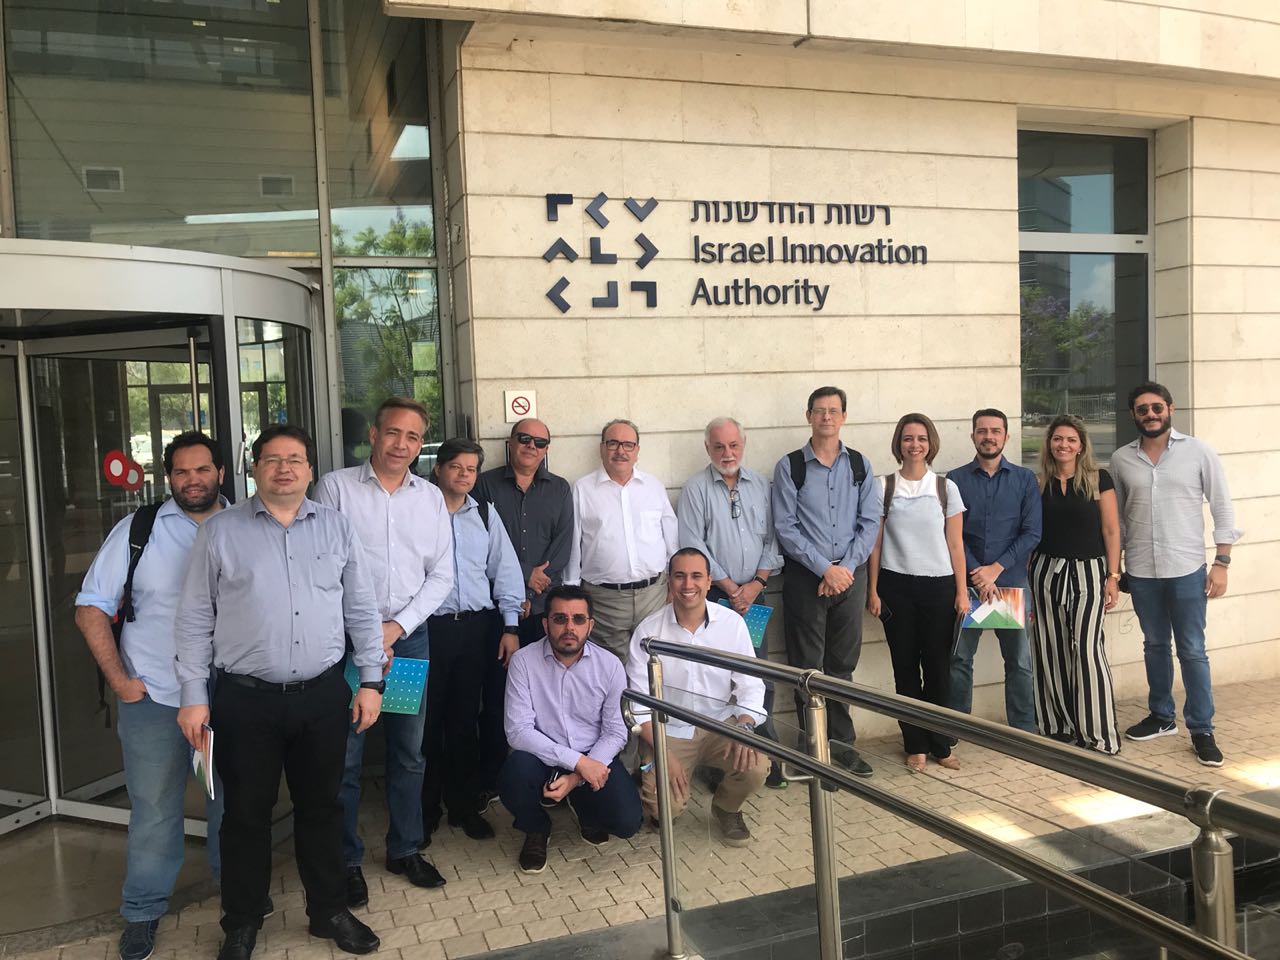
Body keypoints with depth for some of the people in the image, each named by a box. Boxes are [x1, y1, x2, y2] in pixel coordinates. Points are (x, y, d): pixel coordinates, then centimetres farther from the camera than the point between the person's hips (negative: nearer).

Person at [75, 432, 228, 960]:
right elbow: (92, 609, 0)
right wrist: (119, 678, -6)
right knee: (153, 809, 11)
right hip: (154, 698, -1)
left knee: (230, 799, 17)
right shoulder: (137, 530, -3)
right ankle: (143, 910, 31)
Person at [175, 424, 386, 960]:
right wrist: (193, 696, -3)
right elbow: (194, 620, 0)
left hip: (323, 697, 2)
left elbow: (362, 611, 7)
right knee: (246, 813, 11)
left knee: (321, 806, 14)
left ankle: (328, 910, 32)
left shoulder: (337, 529, 5)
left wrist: (370, 680, 3)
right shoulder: (220, 531, -1)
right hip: (245, 700, -1)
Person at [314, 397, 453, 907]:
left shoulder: (431, 497, 8)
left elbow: (441, 574, 7)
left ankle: (405, 850, 28)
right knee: (345, 756, 3)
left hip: (409, 634, 3)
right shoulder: (335, 487, -2)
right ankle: (347, 860, 20)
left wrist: (398, 627, -5)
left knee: (409, 751, 12)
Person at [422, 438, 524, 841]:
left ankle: (464, 805, 25)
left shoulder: (485, 513, 9)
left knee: (465, 720, 11)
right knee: (427, 720, 4)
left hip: (476, 626, 3)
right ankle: (425, 809, 20)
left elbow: (505, 568, 10)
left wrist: (510, 626, 6)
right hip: (429, 626, -3)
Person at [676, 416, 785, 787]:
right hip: (714, 596, -3)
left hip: (753, 594, 3)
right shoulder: (696, 488, -2)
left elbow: (771, 538, 8)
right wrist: (730, 587, -8)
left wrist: (757, 583, -4)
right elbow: (693, 546, -8)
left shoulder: (760, 485, 10)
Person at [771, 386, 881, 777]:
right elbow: (786, 528, -7)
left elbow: (870, 521, 2)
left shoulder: (860, 465, 7)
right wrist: (825, 568, -13)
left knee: (843, 664, 12)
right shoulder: (789, 467, -2)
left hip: (850, 575, 3)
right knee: (808, 667, 3)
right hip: (805, 576, -3)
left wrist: (846, 567, -10)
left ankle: (841, 742, 24)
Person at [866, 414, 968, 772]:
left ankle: (939, 745, 18)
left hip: (938, 586, 0)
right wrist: (872, 591, 0)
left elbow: (955, 544, 5)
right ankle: (916, 746, 17)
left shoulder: (945, 488, 4)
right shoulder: (884, 487, 2)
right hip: (896, 585, 0)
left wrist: (962, 591, 1)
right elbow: (875, 543, 3)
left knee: (938, 667, 3)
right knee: (905, 667, 6)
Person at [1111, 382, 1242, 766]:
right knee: (1155, 645, 15)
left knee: (1192, 651, 1)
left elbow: (1222, 508, -1)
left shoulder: (1198, 452, -3)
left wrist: (1221, 563, -6)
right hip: (1140, 571, 3)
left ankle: (1201, 731, 13)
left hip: (1187, 569, -2)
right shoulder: (1121, 459, 3)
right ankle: (1161, 717, 30)